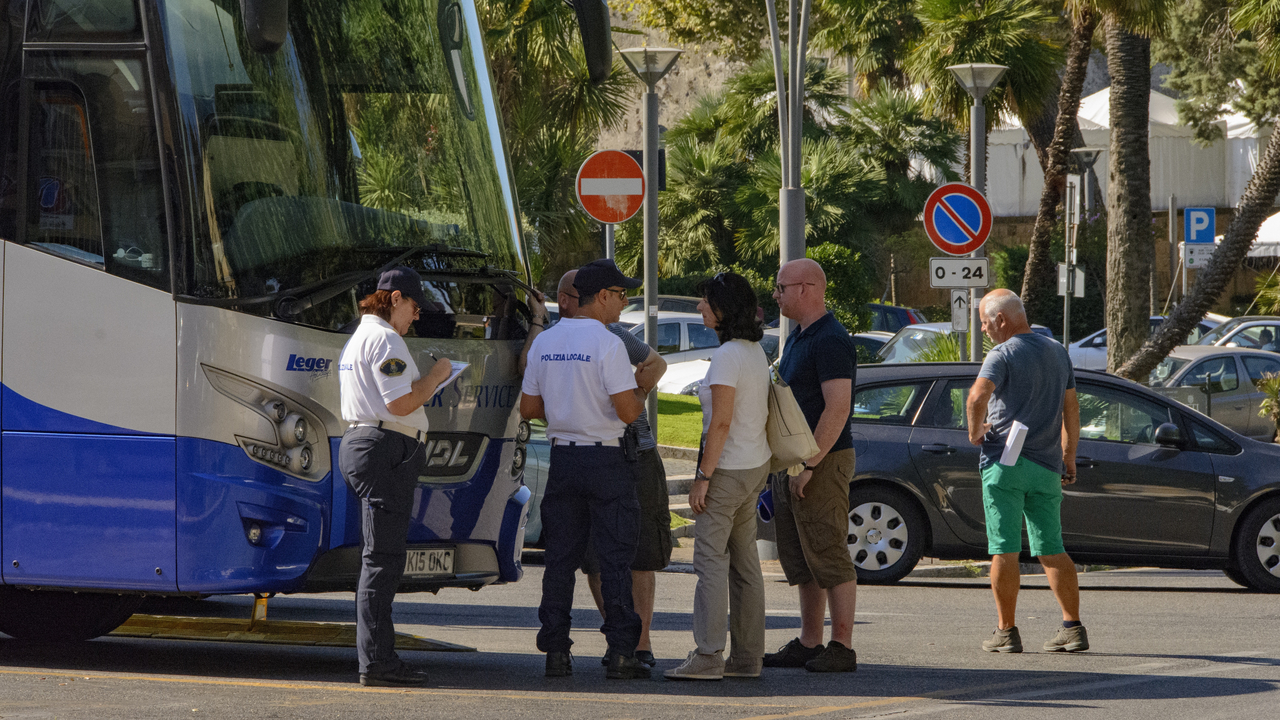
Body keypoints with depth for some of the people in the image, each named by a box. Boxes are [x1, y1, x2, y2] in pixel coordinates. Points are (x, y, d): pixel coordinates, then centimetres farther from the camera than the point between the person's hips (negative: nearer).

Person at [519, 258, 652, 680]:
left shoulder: (544, 343, 7)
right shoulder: (607, 344, -14)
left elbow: (528, 408, 11)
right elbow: (627, 411, -19)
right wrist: (642, 392, 2)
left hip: (562, 456, 6)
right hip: (606, 460, -6)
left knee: (560, 557, 9)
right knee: (615, 558, -1)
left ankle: (555, 652, 8)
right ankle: (621, 653, -2)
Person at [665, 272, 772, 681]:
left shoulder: (728, 356, -17)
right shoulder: (756, 352, 11)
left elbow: (721, 423, -20)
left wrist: (704, 476, -17)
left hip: (729, 469, -9)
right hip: (756, 464, 9)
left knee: (711, 561, -7)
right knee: (744, 562, 11)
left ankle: (708, 657, -10)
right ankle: (747, 657, 13)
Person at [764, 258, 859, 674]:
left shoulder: (830, 341, -15)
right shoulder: (797, 339, 17)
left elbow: (837, 409, -22)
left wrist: (808, 464, -22)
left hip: (824, 463, -10)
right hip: (794, 464, 10)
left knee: (829, 555, -8)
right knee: (801, 561, 11)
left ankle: (842, 647, -6)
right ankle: (809, 644, 16)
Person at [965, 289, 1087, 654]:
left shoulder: (1003, 355, -9)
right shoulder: (1057, 352, 13)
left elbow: (978, 395, -26)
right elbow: (1071, 407, 17)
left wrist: (974, 431, -9)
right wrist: (1069, 456, 22)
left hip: (1005, 461, -6)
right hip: (1047, 463, 6)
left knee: (1004, 549, -2)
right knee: (1052, 549, 9)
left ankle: (1006, 632, -2)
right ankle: (1073, 627, 1)